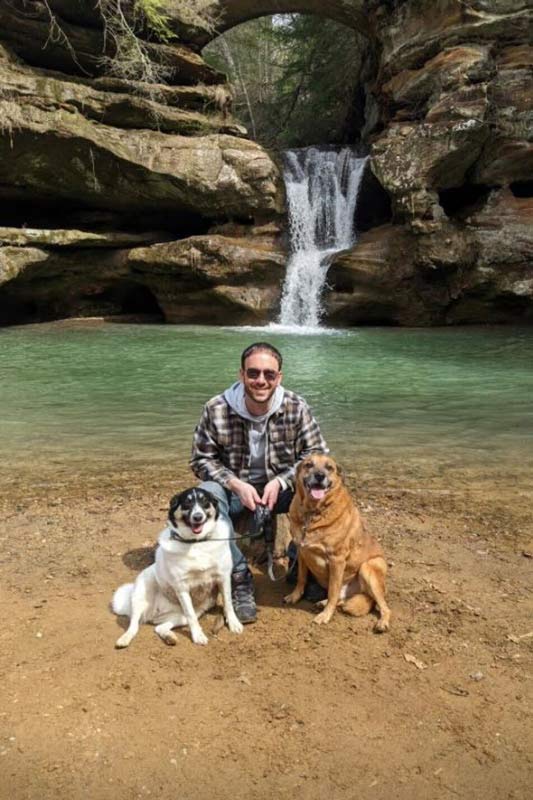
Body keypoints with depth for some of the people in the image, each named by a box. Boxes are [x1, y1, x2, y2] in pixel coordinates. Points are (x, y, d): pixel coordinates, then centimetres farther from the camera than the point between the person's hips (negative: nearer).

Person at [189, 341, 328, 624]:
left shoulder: (296, 408, -14)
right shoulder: (216, 410, -17)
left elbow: (318, 455, -9)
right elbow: (201, 459, -8)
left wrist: (280, 481, -24)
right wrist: (236, 484, -25)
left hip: (281, 487, 1)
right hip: (235, 489, 0)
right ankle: (240, 579, -20)